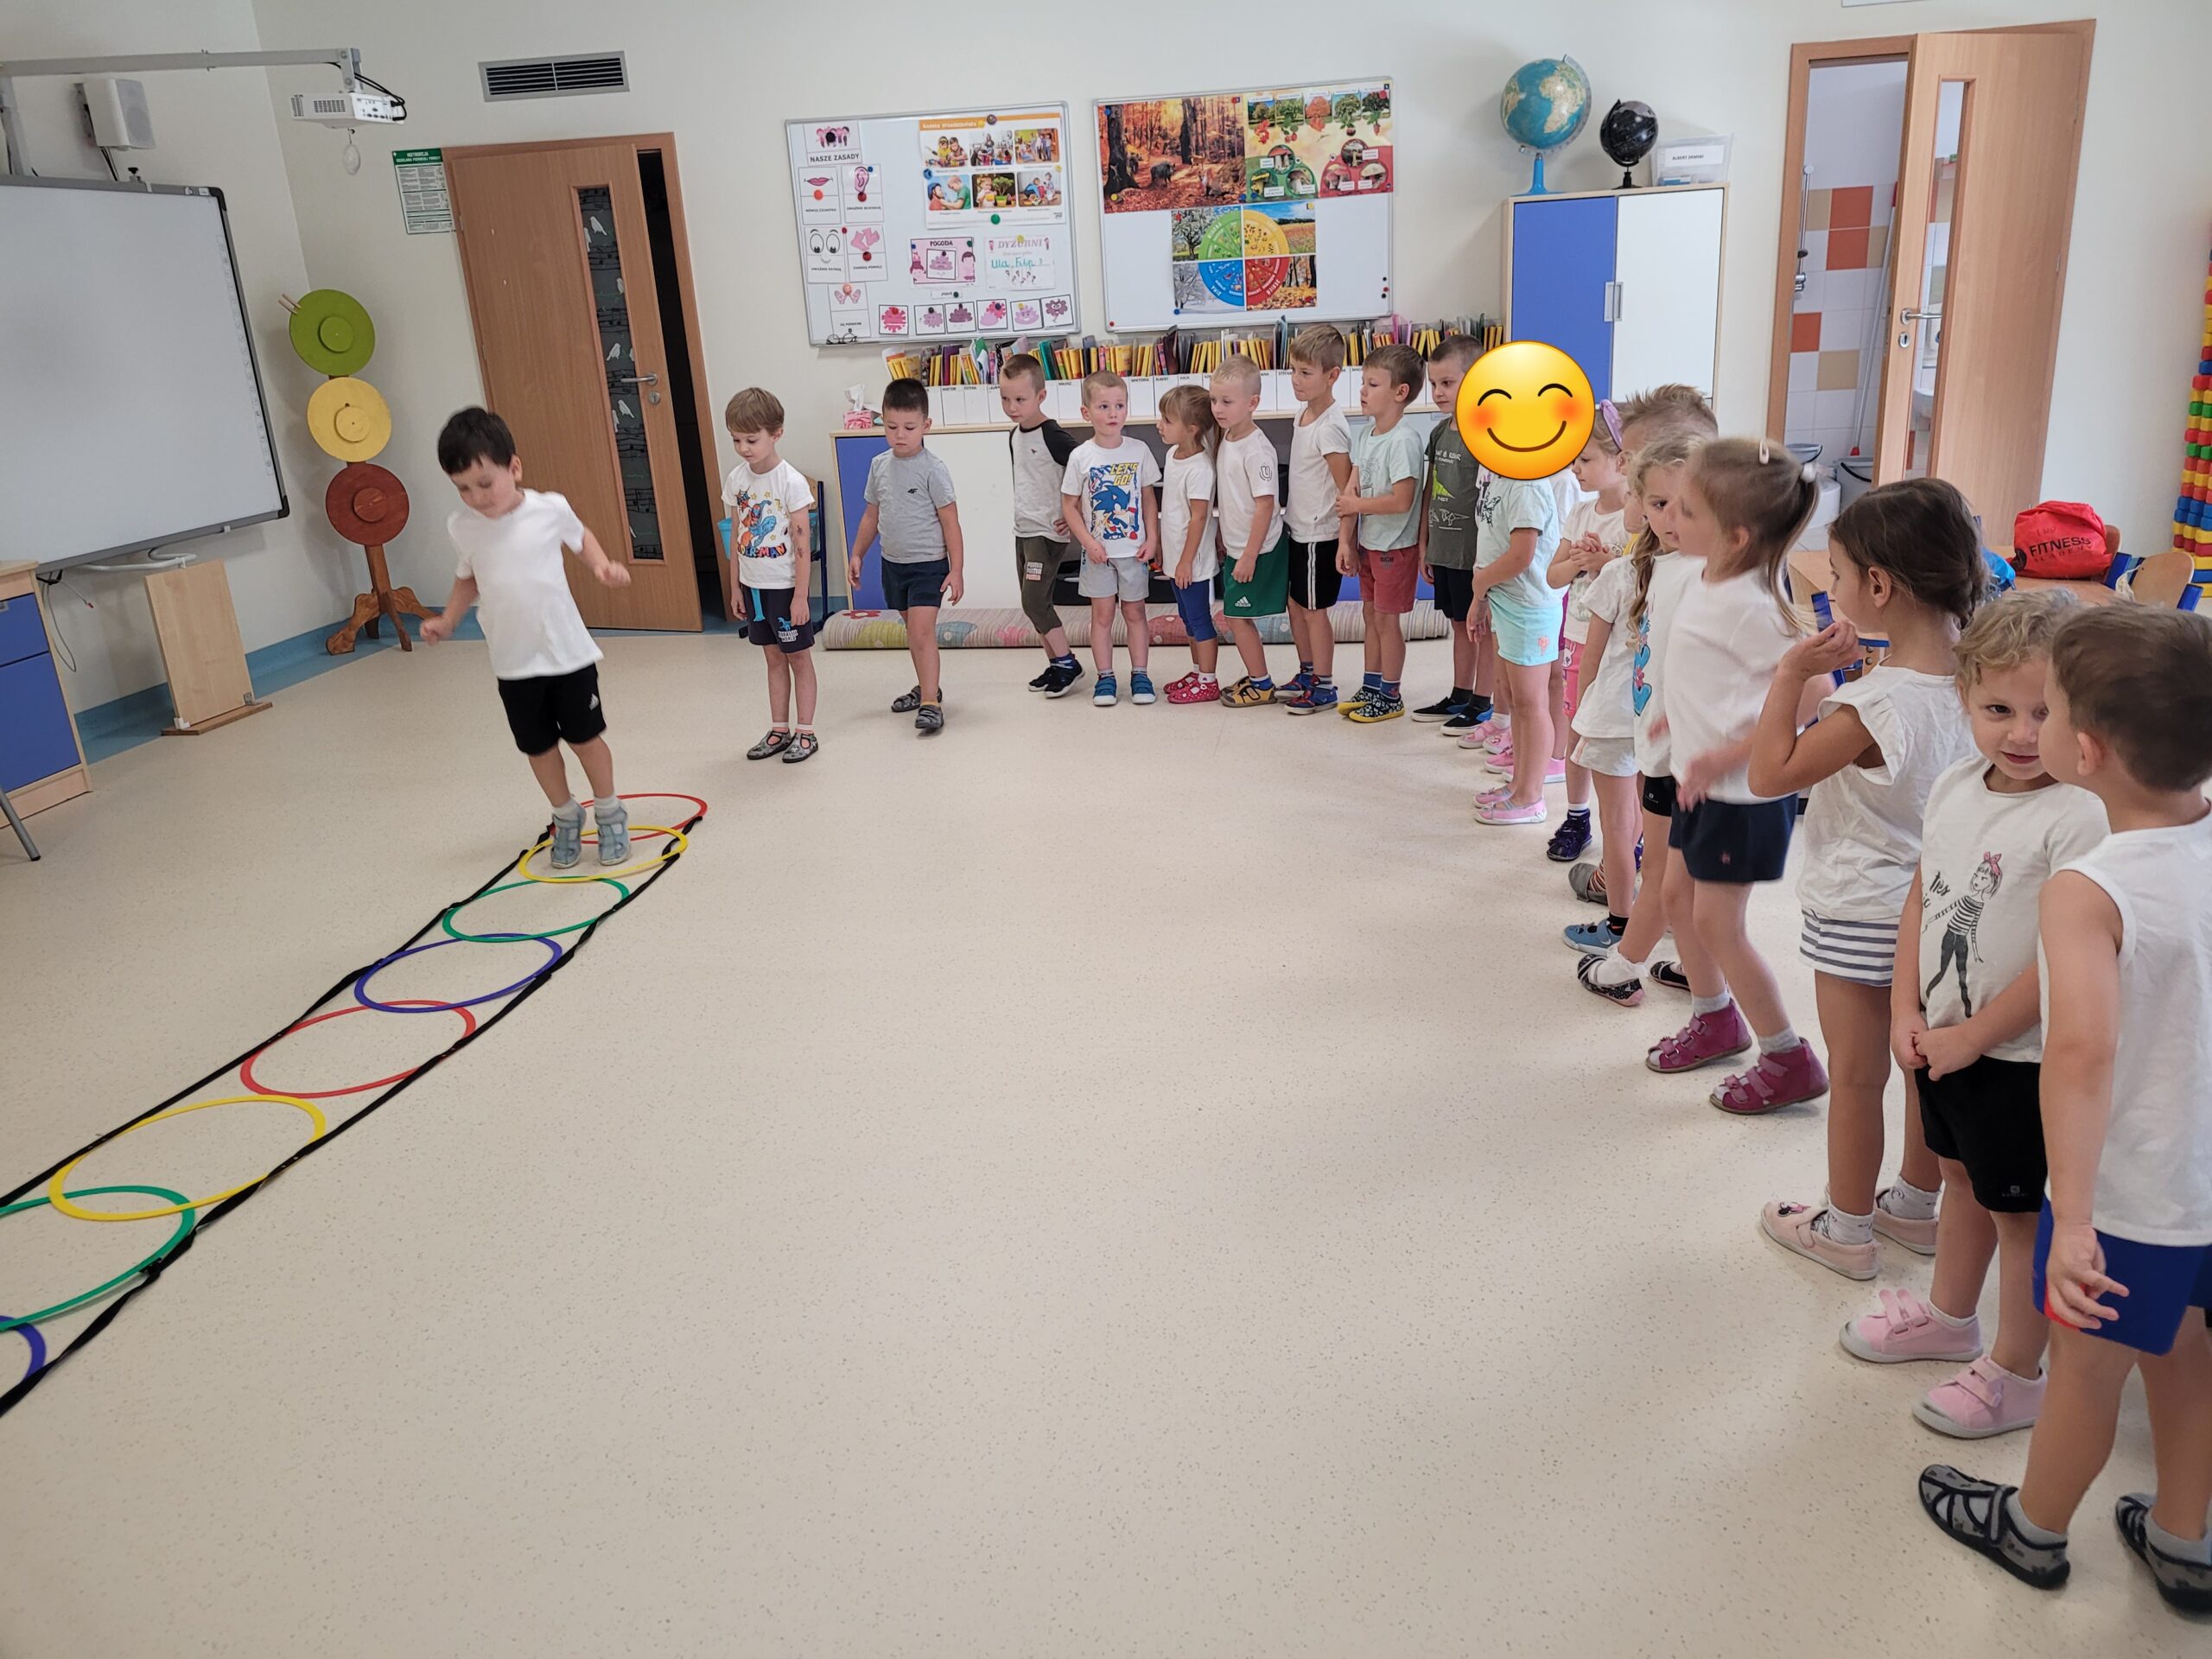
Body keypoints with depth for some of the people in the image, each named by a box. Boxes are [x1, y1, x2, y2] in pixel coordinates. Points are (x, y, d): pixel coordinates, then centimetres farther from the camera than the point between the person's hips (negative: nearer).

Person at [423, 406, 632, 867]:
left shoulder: (550, 508, -13)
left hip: (567, 652, -2)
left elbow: (580, 536, 9)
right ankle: (566, 818, 33)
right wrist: (448, 621, 1)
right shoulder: (461, 525, -5)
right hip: (513, 662, 2)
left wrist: (602, 566, -9)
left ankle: (609, 814, 29)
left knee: (585, 738, 8)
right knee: (539, 747, 12)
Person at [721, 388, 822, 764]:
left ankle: (806, 733, 14)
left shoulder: (791, 482, -16)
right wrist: (737, 585, 10)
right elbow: (737, 535, 10)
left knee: (799, 658, 6)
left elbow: (802, 543, -15)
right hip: (754, 585, 6)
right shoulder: (736, 479, 1)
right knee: (774, 658, 15)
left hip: (786, 586, -6)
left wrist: (801, 595, -15)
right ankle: (779, 730, 23)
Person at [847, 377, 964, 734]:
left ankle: (931, 704, -15)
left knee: (922, 630, -15)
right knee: (912, 630, 17)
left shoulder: (932, 470, -14)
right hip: (893, 562, 6)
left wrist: (955, 570, -13)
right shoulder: (879, 465, 3)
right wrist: (857, 554, 14)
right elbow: (872, 515, 14)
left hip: (928, 564, -6)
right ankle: (926, 688, 32)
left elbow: (950, 522, -12)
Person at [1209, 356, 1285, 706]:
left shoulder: (1256, 450, -22)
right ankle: (1255, 677, 27)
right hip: (1235, 546, 9)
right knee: (1237, 615, 14)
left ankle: (1261, 685, 10)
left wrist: (1249, 556, -22)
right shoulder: (1226, 439, 5)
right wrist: (1223, 537, 17)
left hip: (1256, 551, -9)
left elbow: (1265, 505, -23)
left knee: (1237, 616, -3)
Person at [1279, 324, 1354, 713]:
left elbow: (1346, 490, -21)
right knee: (1296, 604, 18)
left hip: (1319, 535, -9)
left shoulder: (1330, 427, -21)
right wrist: (1291, 516, 17)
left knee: (1314, 609, 2)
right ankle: (1307, 673, 33)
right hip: (1298, 529, 9)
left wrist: (1345, 543, -22)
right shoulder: (1303, 414, 6)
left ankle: (1324, 686, 14)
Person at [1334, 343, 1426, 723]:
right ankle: (1371, 687, 30)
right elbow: (1351, 490, 6)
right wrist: (1347, 541, 2)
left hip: (1395, 547, -8)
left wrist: (1357, 505, -15)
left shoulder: (1403, 441, -21)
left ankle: (1390, 697, 13)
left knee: (1387, 619, 1)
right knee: (1371, 614, 17)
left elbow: (1401, 500, -28)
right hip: (1368, 543, 9)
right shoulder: (1367, 435, 6)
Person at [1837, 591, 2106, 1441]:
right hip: (1941, 1038, 7)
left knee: (2017, 1210, 9)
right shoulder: (1955, 787, -2)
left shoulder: (2078, 818, -24)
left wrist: (1972, 1037, -16)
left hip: (2018, 1056, -7)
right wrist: (1907, 1012, 0)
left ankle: (2015, 1373, 28)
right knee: (1961, 1177, 25)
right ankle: (1949, 1314, 47)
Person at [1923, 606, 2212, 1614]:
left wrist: (2072, 1218, -37)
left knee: (2086, 1366, 17)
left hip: (2131, 1194, -6)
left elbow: (2083, 1051, -39)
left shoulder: (2087, 890, -28)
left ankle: (2033, 1530, 41)